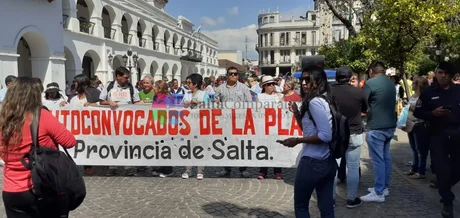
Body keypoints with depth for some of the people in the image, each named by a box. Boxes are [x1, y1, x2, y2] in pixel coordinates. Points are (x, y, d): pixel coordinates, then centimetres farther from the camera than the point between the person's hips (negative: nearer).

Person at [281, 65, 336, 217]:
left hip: (313, 162, -9)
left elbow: (326, 135, -24)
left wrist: (297, 141, -16)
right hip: (328, 162, 9)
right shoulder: (324, 100, 12)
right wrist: (297, 113, 8)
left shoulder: (314, 102, -16)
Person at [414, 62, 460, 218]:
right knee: (442, 169, -2)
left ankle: (442, 186, 37)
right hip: (438, 135, -1)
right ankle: (447, 202, 14)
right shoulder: (428, 92, 2)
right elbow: (417, 112, 3)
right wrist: (433, 113, -13)